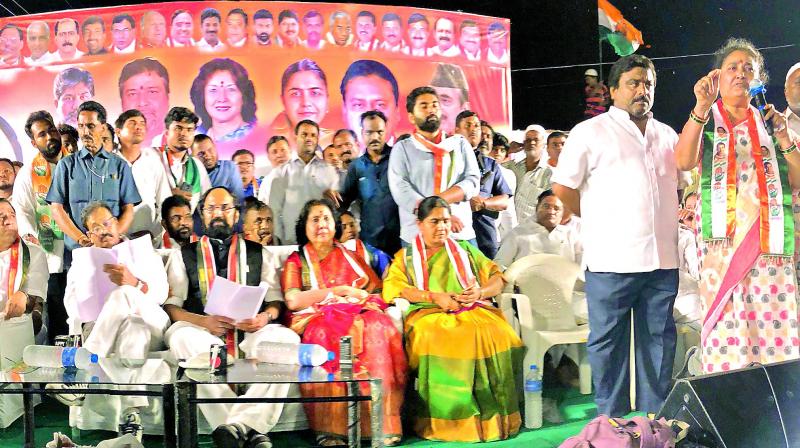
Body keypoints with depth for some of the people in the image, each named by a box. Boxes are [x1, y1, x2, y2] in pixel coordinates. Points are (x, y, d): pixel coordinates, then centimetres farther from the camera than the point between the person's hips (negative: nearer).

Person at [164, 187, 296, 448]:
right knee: (181, 337, -37)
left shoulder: (258, 254, 23)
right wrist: (204, 321, -12)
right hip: (203, 330, -1)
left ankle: (234, 426, -36)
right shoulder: (185, 255, 20)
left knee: (286, 338, -32)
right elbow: (170, 306, 8)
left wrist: (265, 317, -9)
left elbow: (275, 299, 16)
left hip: (250, 331, 1)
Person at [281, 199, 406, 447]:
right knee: (326, 334, -37)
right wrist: (339, 291, -5)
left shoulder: (351, 257, 23)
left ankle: (383, 423, -35)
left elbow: (378, 291, 14)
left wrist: (361, 296, -9)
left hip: (358, 314, 2)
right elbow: (293, 301, -3)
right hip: (317, 318, -2)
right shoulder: (296, 261, 15)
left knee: (378, 328, -32)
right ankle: (329, 428, -37)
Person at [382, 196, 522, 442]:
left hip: (472, 310, 2)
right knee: (436, 341, -37)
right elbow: (393, 287, 1)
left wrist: (480, 292, -7)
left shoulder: (465, 249, 27)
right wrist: (434, 296, -12)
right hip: (428, 313, -2)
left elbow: (498, 278, 17)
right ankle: (449, 420, -28)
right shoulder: (406, 256, 21)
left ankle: (493, 418, -24)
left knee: (496, 336, -31)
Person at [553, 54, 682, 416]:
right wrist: (598, 219, 3)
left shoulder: (667, 135, 17)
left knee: (659, 339, 10)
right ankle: (612, 421, 11)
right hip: (612, 259, -5)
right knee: (608, 342, 1)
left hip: (663, 259, 5)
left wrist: (667, 220, 11)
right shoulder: (591, 132, 0)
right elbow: (563, 187, -2)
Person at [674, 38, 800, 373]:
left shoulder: (769, 123, 19)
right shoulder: (705, 122, 12)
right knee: (726, 332, -10)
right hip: (723, 237, -2)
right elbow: (684, 161, -10)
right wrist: (702, 106, -17)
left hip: (771, 238, 2)